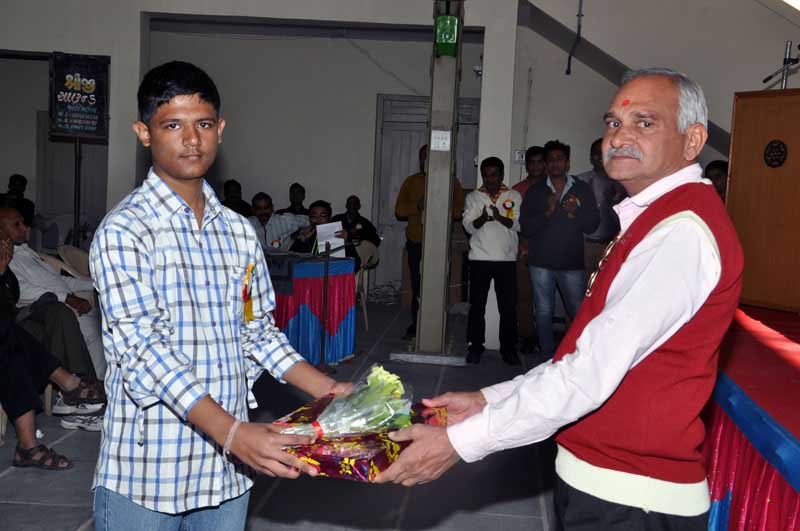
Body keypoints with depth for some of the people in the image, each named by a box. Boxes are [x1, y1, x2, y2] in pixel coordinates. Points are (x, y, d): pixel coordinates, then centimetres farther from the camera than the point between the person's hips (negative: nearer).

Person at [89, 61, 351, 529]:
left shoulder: (239, 232, 8)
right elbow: (143, 350, -21)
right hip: (147, 473, -5)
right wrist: (234, 433, -31)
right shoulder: (124, 232, -12)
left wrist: (328, 390, 0)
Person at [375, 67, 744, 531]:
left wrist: (461, 441, -21)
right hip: (602, 478, 9)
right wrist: (488, 400, 5)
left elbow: (591, 373, -26)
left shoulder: (682, 231, -21)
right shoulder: (659, 218, 12)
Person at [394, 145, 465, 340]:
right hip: (416, 241, 2)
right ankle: (416, 325, 10)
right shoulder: (411, 181, 11)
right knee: (417, 285, 0)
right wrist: (417, 206, -13)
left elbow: (460, 210, -1)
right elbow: (399, 210, 4)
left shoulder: (451, 182, 8)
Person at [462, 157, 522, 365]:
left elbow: (516, 224, -4)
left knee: (508, 307, 2)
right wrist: (482, 218, -25)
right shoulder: (473, 197, 9)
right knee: (477, 305, 4)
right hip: (480, 258, 0)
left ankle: (508, 349, 12)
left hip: (507, 259, 0)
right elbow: (468, 226, -3)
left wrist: (500, 217, -25)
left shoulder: (514, 196, 8)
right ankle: (475, 347, 13)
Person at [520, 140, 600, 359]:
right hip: (541, 261, 1)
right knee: (544, 312, 7)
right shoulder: (535, 191, 6)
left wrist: (575, 213, -16)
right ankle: (548, 357, 17)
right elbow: (526, 228, -2)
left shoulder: (582, 189, 6)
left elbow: (592, 224, 2)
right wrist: (547, 212, -15)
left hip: (572, 262, -1)